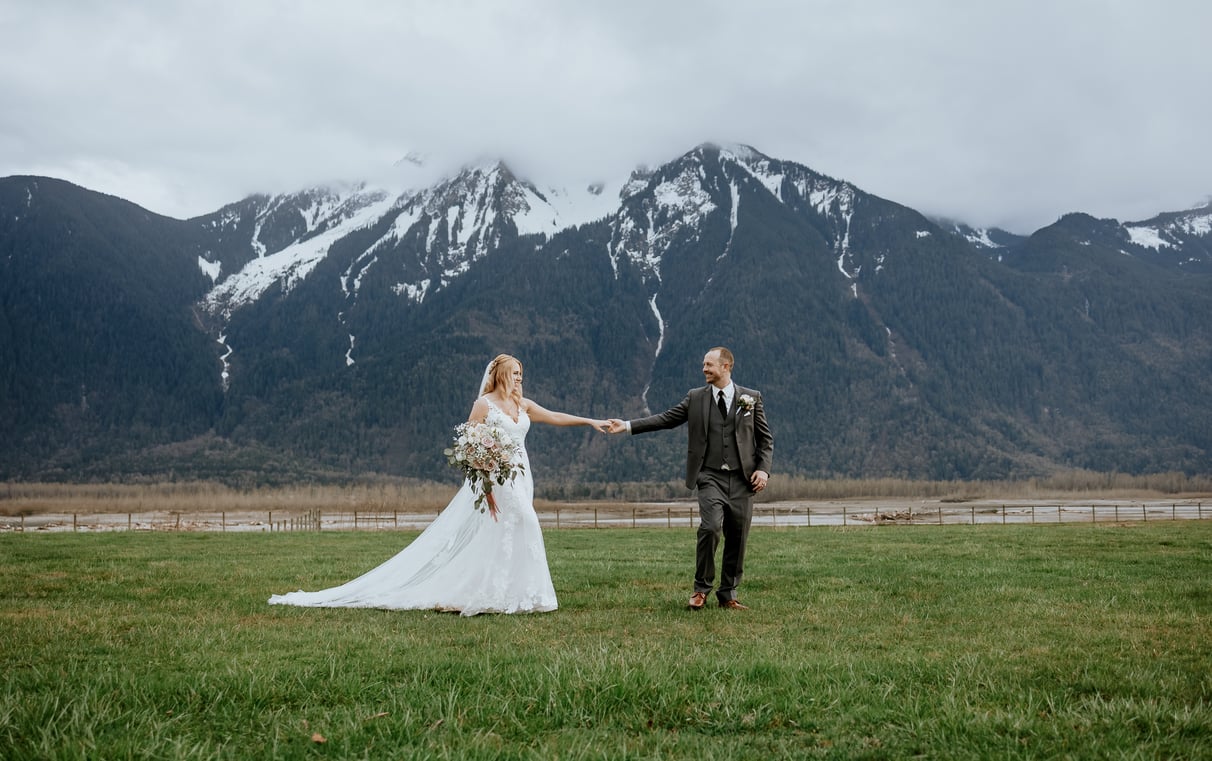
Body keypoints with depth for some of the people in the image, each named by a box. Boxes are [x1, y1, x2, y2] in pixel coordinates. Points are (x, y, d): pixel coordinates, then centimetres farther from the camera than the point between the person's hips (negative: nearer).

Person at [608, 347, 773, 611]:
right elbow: (666, 418, 3)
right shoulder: (696, 397, 8)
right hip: (711, 477, -1)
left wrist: (763, 469, -3)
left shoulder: (751, 398, 7)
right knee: (710, 528, -19)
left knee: (737, 538, 4)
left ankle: (728, 594, 19)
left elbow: (766, 439, 10)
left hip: (742, 479, 1)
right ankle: (701, 589, 0)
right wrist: (627, 425, -6)